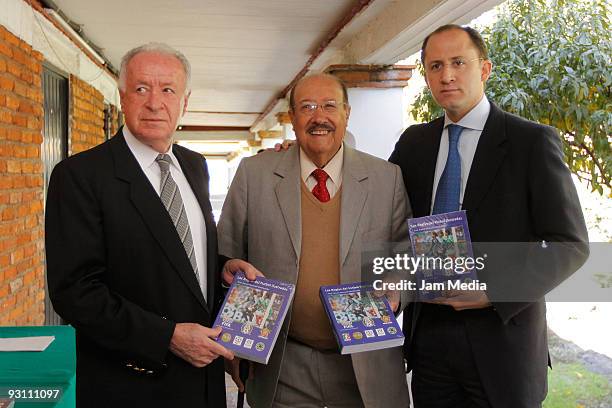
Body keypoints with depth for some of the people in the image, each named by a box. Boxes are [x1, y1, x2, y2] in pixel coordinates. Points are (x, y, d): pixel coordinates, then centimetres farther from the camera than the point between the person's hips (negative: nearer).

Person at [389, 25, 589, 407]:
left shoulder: (533, 141, -7)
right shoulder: (414, 142, 7)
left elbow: (570, 245, -8)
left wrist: (494, 291, -19)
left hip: (502, 331, -3)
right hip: (427, 332, 4)